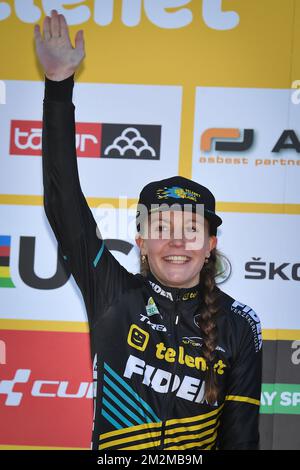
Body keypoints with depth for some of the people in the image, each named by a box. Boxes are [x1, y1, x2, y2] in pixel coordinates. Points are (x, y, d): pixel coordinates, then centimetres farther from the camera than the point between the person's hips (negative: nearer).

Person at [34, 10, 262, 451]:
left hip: (198, 446, 0)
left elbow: (241, 431, 0)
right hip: (113, 449, 0)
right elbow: (64, 200, -13)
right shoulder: (114, 297, -8)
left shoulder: (238, 324, -6)